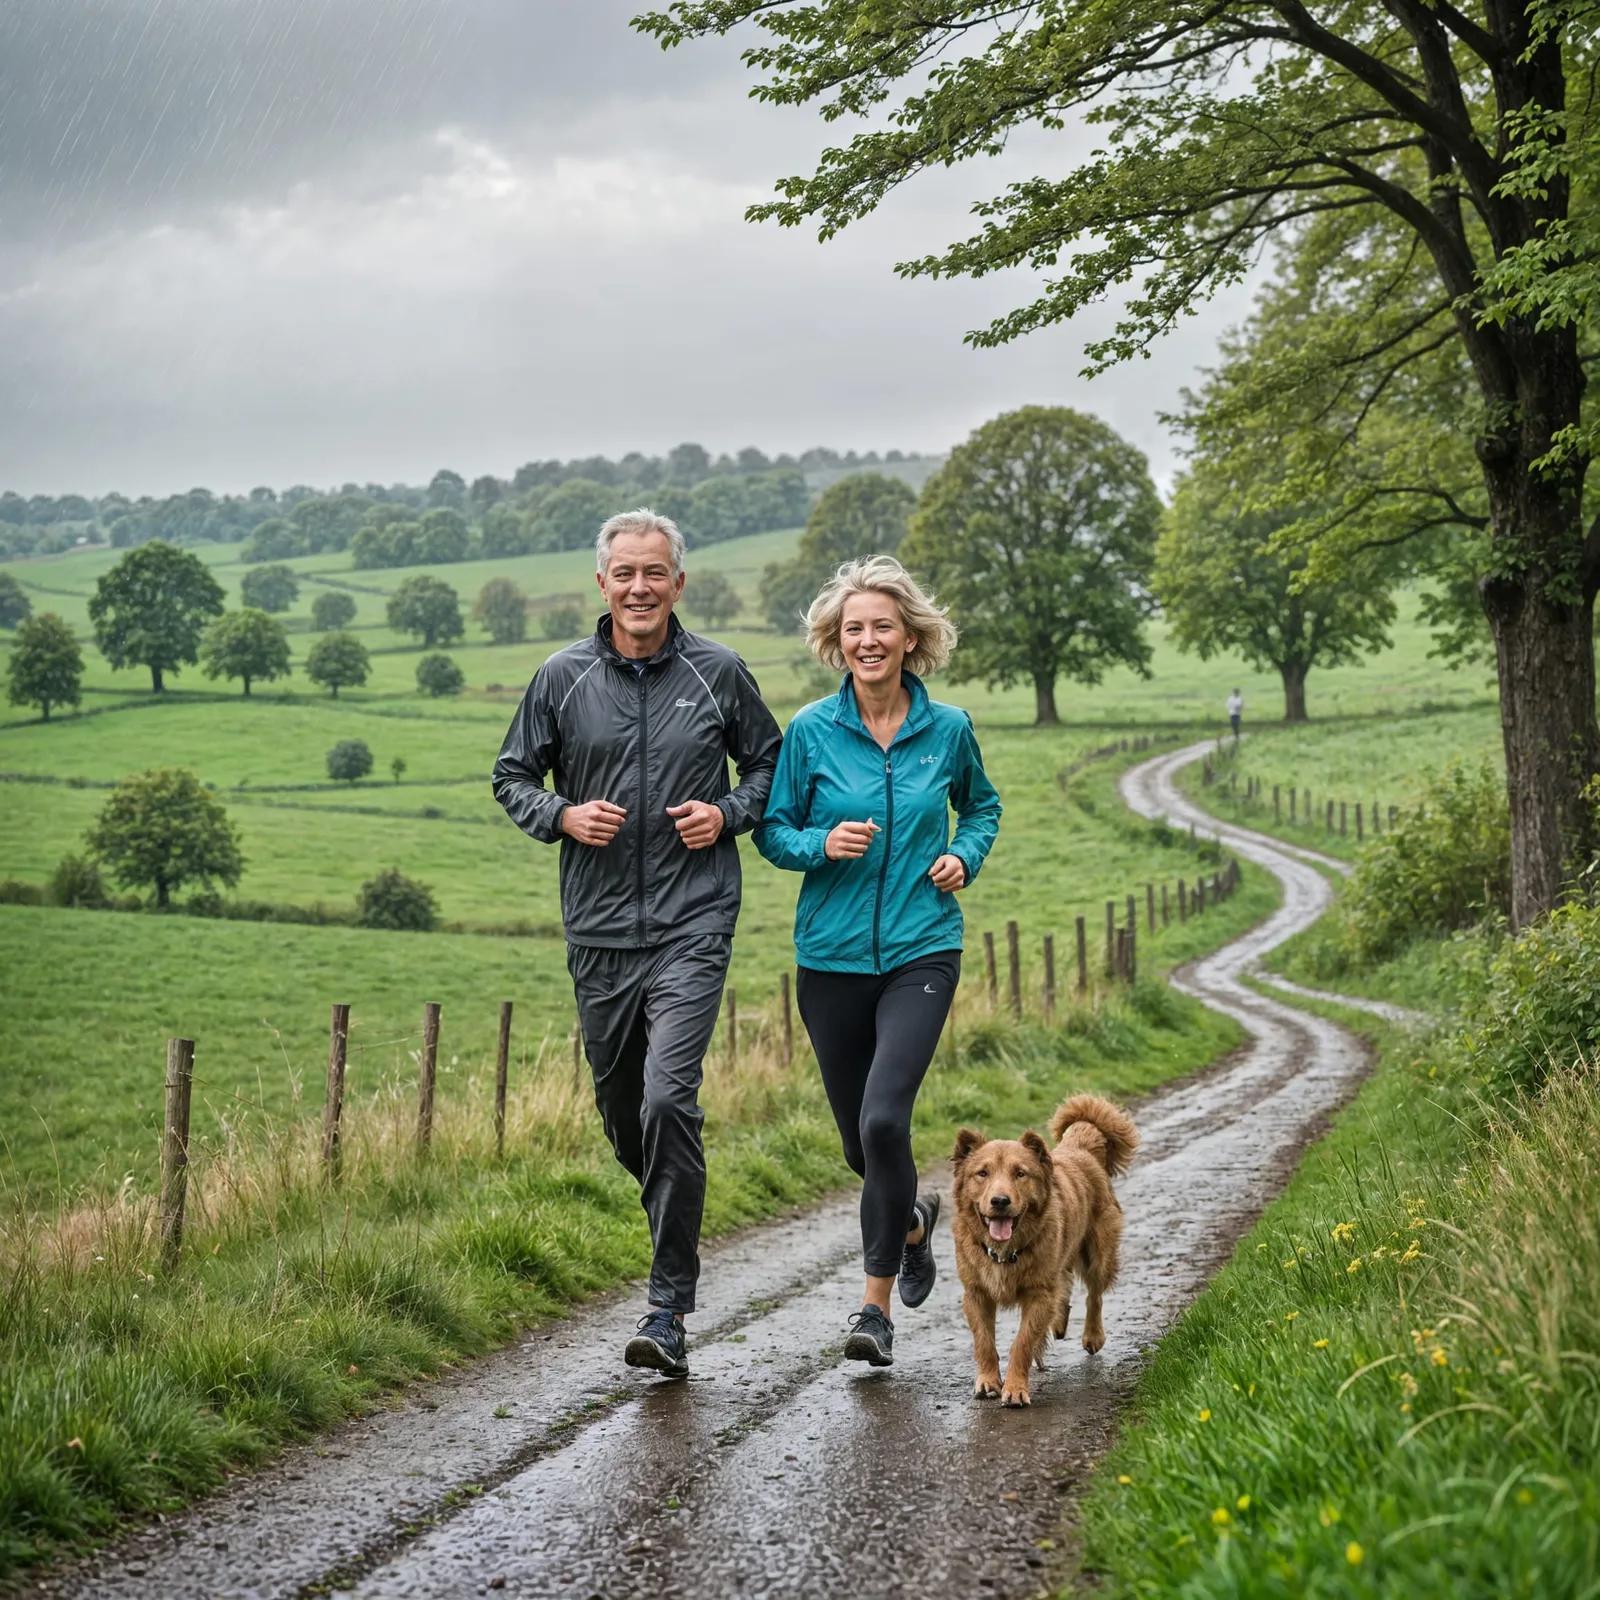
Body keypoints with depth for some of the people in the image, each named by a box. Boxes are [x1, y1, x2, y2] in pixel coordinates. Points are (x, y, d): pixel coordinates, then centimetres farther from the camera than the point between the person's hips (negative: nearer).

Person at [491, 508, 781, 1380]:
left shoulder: (718, 673, 2)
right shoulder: (562, 678, 3)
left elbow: (769, 763, 15)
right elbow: (513, 776, 13)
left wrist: (728, 813, -4)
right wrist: (563, 815, -6)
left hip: (692, 923, -3)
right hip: (599, 927, 3)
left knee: (668, 1098, -17)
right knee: (621, 1108, 12)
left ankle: (669, 1309, -10)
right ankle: (675, 1222, 43)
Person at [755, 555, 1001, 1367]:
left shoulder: (948, 728, 2)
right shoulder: (811, 732, -1)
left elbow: (982, 806, 19)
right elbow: (772, 831, 5)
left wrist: (963, 857, -1)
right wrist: (822, 845, -15)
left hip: (921, 952, -1)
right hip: (832, 956, 2)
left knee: (883, 1120, -19)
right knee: (859, 1142, 10)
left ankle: (876, 1302, -5)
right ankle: (914, 1217, 45)